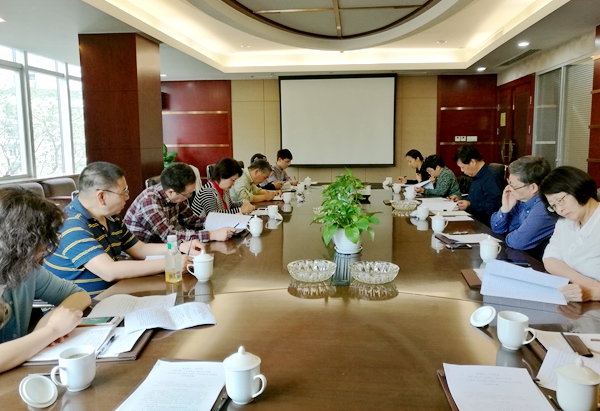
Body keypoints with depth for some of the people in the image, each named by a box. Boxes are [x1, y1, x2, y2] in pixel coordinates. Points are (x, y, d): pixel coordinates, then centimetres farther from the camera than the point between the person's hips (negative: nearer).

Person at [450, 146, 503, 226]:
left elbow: (494, 206, -23)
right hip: (472, 219, 10)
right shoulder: (475, 176, 19)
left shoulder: (491, 178, -15)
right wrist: (460, 199, 19)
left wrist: (470, 205, -23)